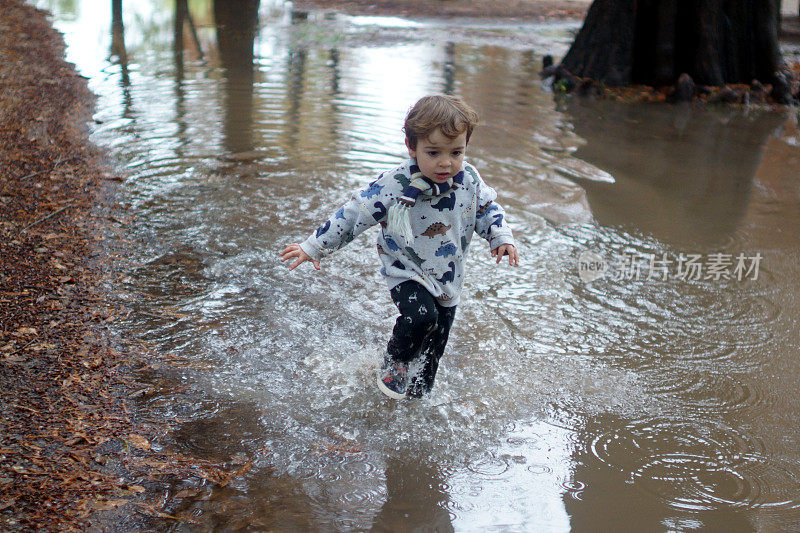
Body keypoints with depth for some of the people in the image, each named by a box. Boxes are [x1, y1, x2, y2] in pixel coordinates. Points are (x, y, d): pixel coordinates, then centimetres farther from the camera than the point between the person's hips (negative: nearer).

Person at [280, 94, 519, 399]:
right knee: (420, 316, -31)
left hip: (447, 278, 4)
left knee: (433, 350, 12)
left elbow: (487, 207, 8)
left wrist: (501, 237, -7)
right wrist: (314, 248, -17)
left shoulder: (468, 179, -12)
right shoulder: (395, 186, -25)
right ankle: (394, 365, -1)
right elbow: (354, 214, -18)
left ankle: (417, 394, 39)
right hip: (406, 272, -4)